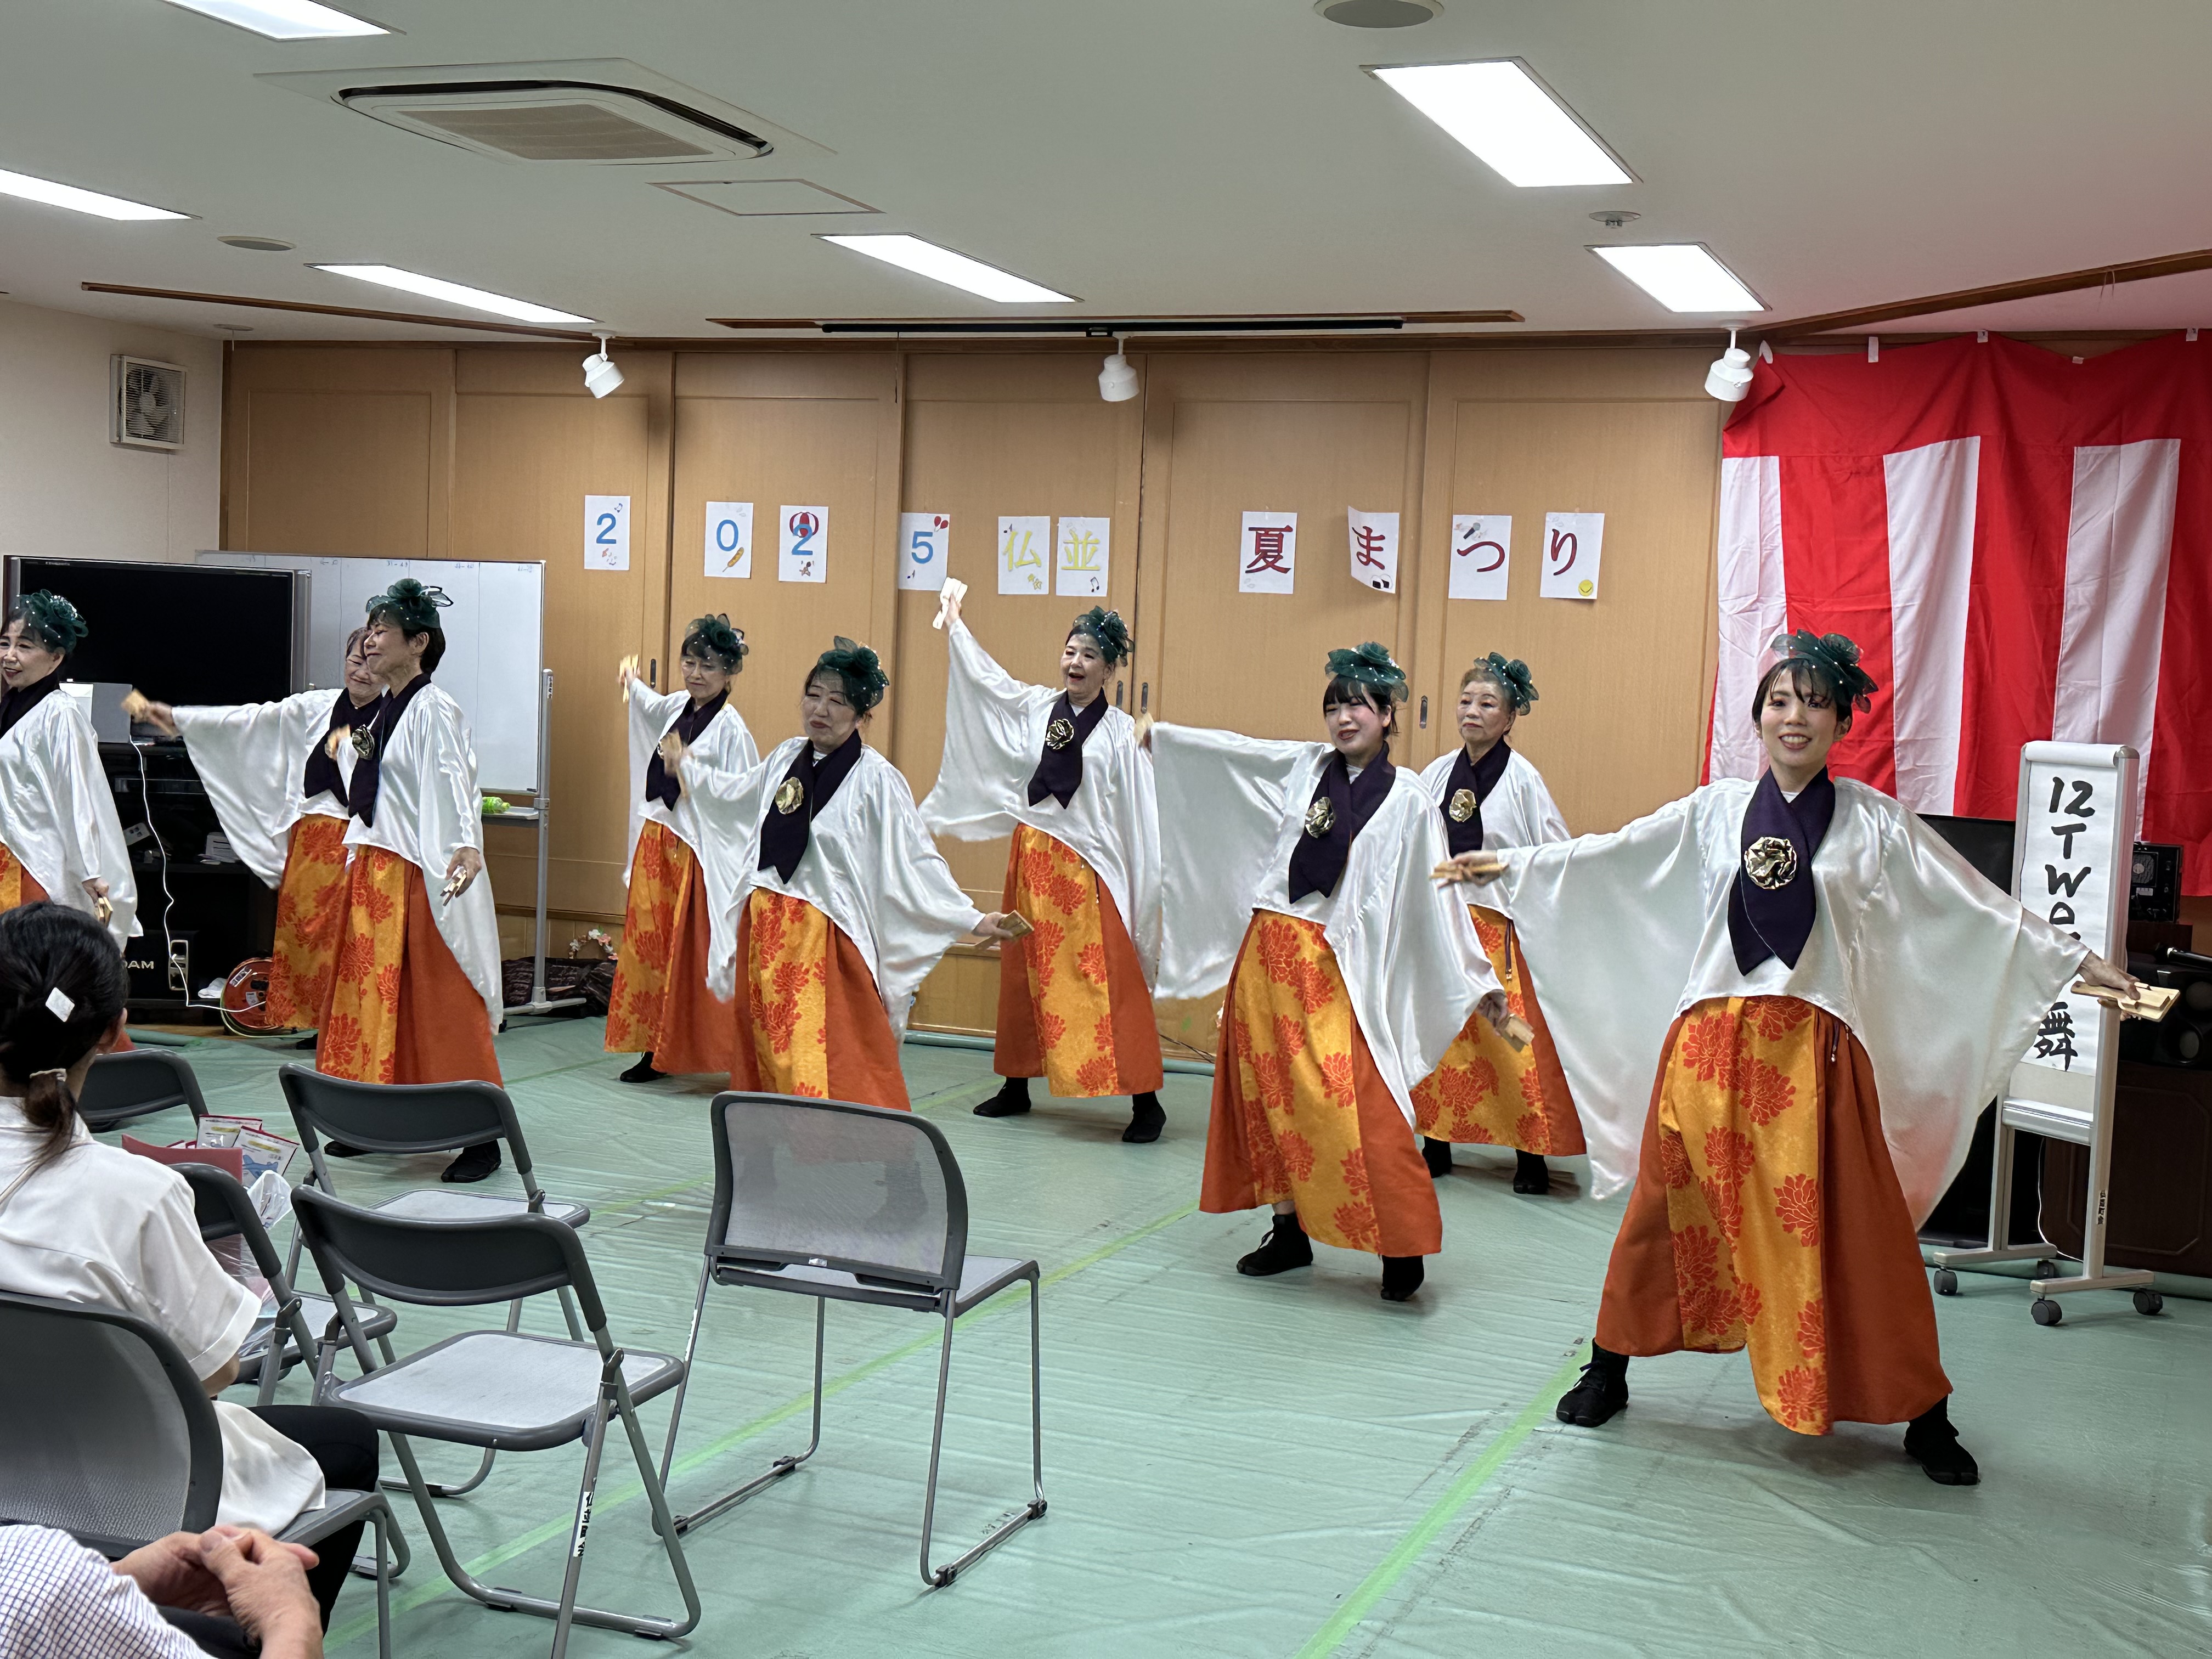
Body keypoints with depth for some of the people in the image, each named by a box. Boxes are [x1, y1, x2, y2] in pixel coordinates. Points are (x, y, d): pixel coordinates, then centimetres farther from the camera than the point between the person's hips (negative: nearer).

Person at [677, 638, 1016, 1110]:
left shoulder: (875, 779, -10)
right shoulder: (787, 758, 9)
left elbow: (917, 859, -9)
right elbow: (735, 792, 31)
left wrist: (973, 920, -15)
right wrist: (689, 765, 47)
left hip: (828, 941, -6)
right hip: (765, 931, 6)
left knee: (838, 1072, -11)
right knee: (767, 1061, 10)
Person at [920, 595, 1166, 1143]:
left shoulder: (1121, 732, -4)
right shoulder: (1034, 708, 7)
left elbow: (1141, 813, -6)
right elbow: (983, 676, 23)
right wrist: (954, 625, 33)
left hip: (1089, 867, -5)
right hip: (1031, 857, 5)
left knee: (1110, 981, -7)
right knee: (1024, 973, 14)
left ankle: (1145, 1102, -4)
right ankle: (1016, 1086, 28)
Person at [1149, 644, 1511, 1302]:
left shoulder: (1408, 803, -2)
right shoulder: (1303, 767, 9)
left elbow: (1438, 898, -1)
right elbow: (1228, 750, 23)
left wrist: (1478, 981, -2)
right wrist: (1162, 735, 32)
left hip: (1338, 967, -5)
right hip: (1268, 952, 5)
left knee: (1356, 1104, -12)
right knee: (1269, 1091, 8)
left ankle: (1402, 1246, -2)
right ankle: (1290, 1232, 21)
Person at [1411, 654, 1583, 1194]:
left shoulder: (1523, 778, -4)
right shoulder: (1436, 774, 7)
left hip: (1501, 925, -4)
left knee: (1513, 1040, -6)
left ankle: (1530, 1155, 3)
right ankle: (1436, 1144, 16)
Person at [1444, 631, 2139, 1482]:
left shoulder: (1874, 823, 4)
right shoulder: (1716, 811, 6)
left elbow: (1978, 906, 6)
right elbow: (1609, 859, 11)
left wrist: (2077, 961, 4)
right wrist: (1510, 865, 10)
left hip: (1815, 1049, -1)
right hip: (1711, 1042, 1)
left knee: (1859, 1231, 1)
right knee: (1667, 1207, 8)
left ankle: (1924, 1416, 15)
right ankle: (1608, 1370, 25)